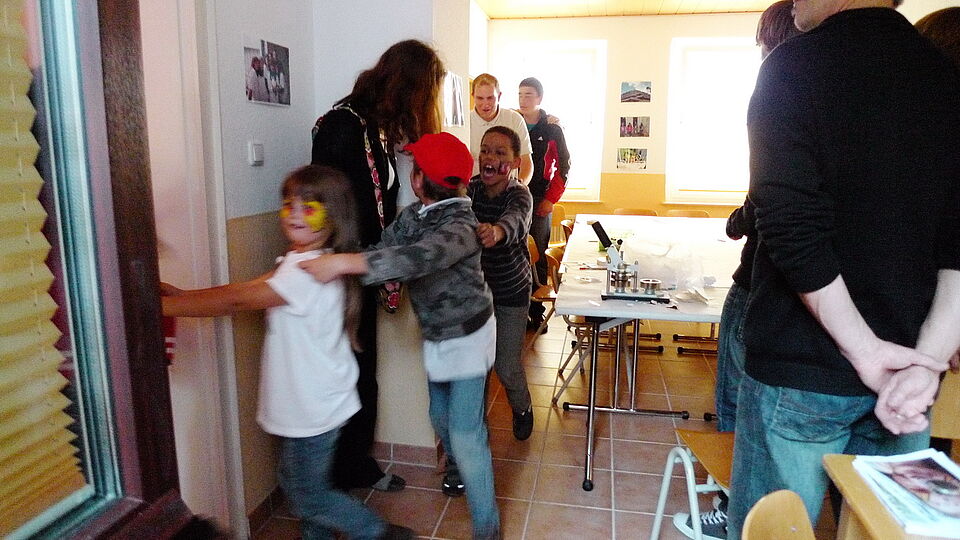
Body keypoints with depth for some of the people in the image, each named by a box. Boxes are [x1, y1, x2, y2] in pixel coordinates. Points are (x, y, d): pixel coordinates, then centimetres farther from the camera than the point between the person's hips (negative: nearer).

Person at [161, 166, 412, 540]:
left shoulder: (312, 270, -25)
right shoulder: (299, 261, 6)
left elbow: (237, 301, -28)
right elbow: (246, 289, 1)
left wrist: (162, 305, -24)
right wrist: (182, 294, -9)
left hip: (313, 407, -9)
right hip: (306, 401, 9)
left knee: (306, 495, 7)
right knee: (301, 485, 22)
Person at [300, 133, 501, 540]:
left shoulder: (461, 226, -29)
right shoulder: (413, 216, -4)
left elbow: (421, 258, -47)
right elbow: (384, 250, -10)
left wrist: (345, 262, -54)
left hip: (467, 337, -7)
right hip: (436, 336, 8)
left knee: (465, 433, -7)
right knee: (441, 418, 24)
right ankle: (457, 467, 55)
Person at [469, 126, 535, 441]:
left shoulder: (519, 194, -22)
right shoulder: (471, 189, -7)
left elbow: (517, 220, -45)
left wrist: (497, 231, -67)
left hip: (511, 292, -3)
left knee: (506, 366, 4)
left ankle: (522, 408, 37)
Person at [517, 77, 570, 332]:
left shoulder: (552, 128, 3)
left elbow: (563, 165, 5)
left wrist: (551, 199, -2)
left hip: (539, 200, -1)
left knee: (538, 256, 0)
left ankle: (536, 311, 8)